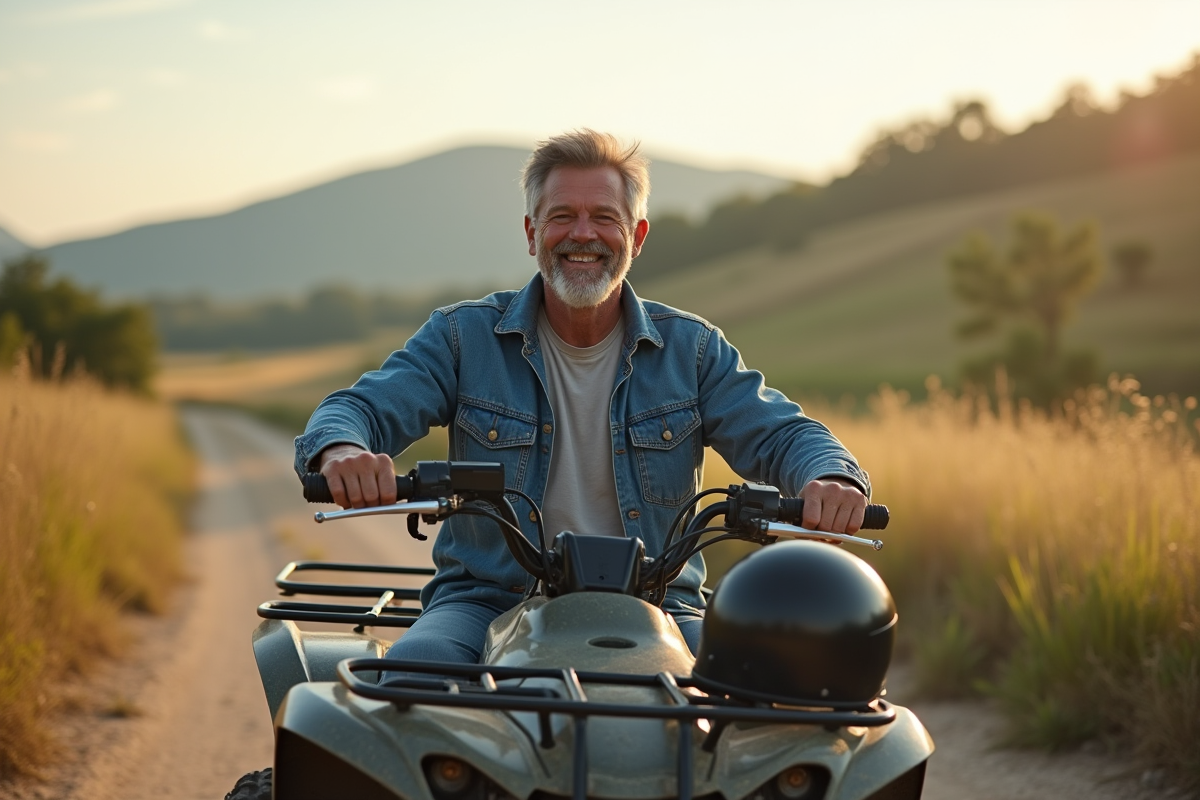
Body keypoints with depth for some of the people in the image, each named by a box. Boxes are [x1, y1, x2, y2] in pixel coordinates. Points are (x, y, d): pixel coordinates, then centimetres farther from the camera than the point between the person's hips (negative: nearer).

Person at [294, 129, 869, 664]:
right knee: (415, 663, -33)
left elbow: (781, 435, 1)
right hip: (488, 602, 0)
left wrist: (831, 478, -25)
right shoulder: (465, 337, 5)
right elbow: (359, 409, -4)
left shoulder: (691, 350, 9)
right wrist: (341, 449, -31)